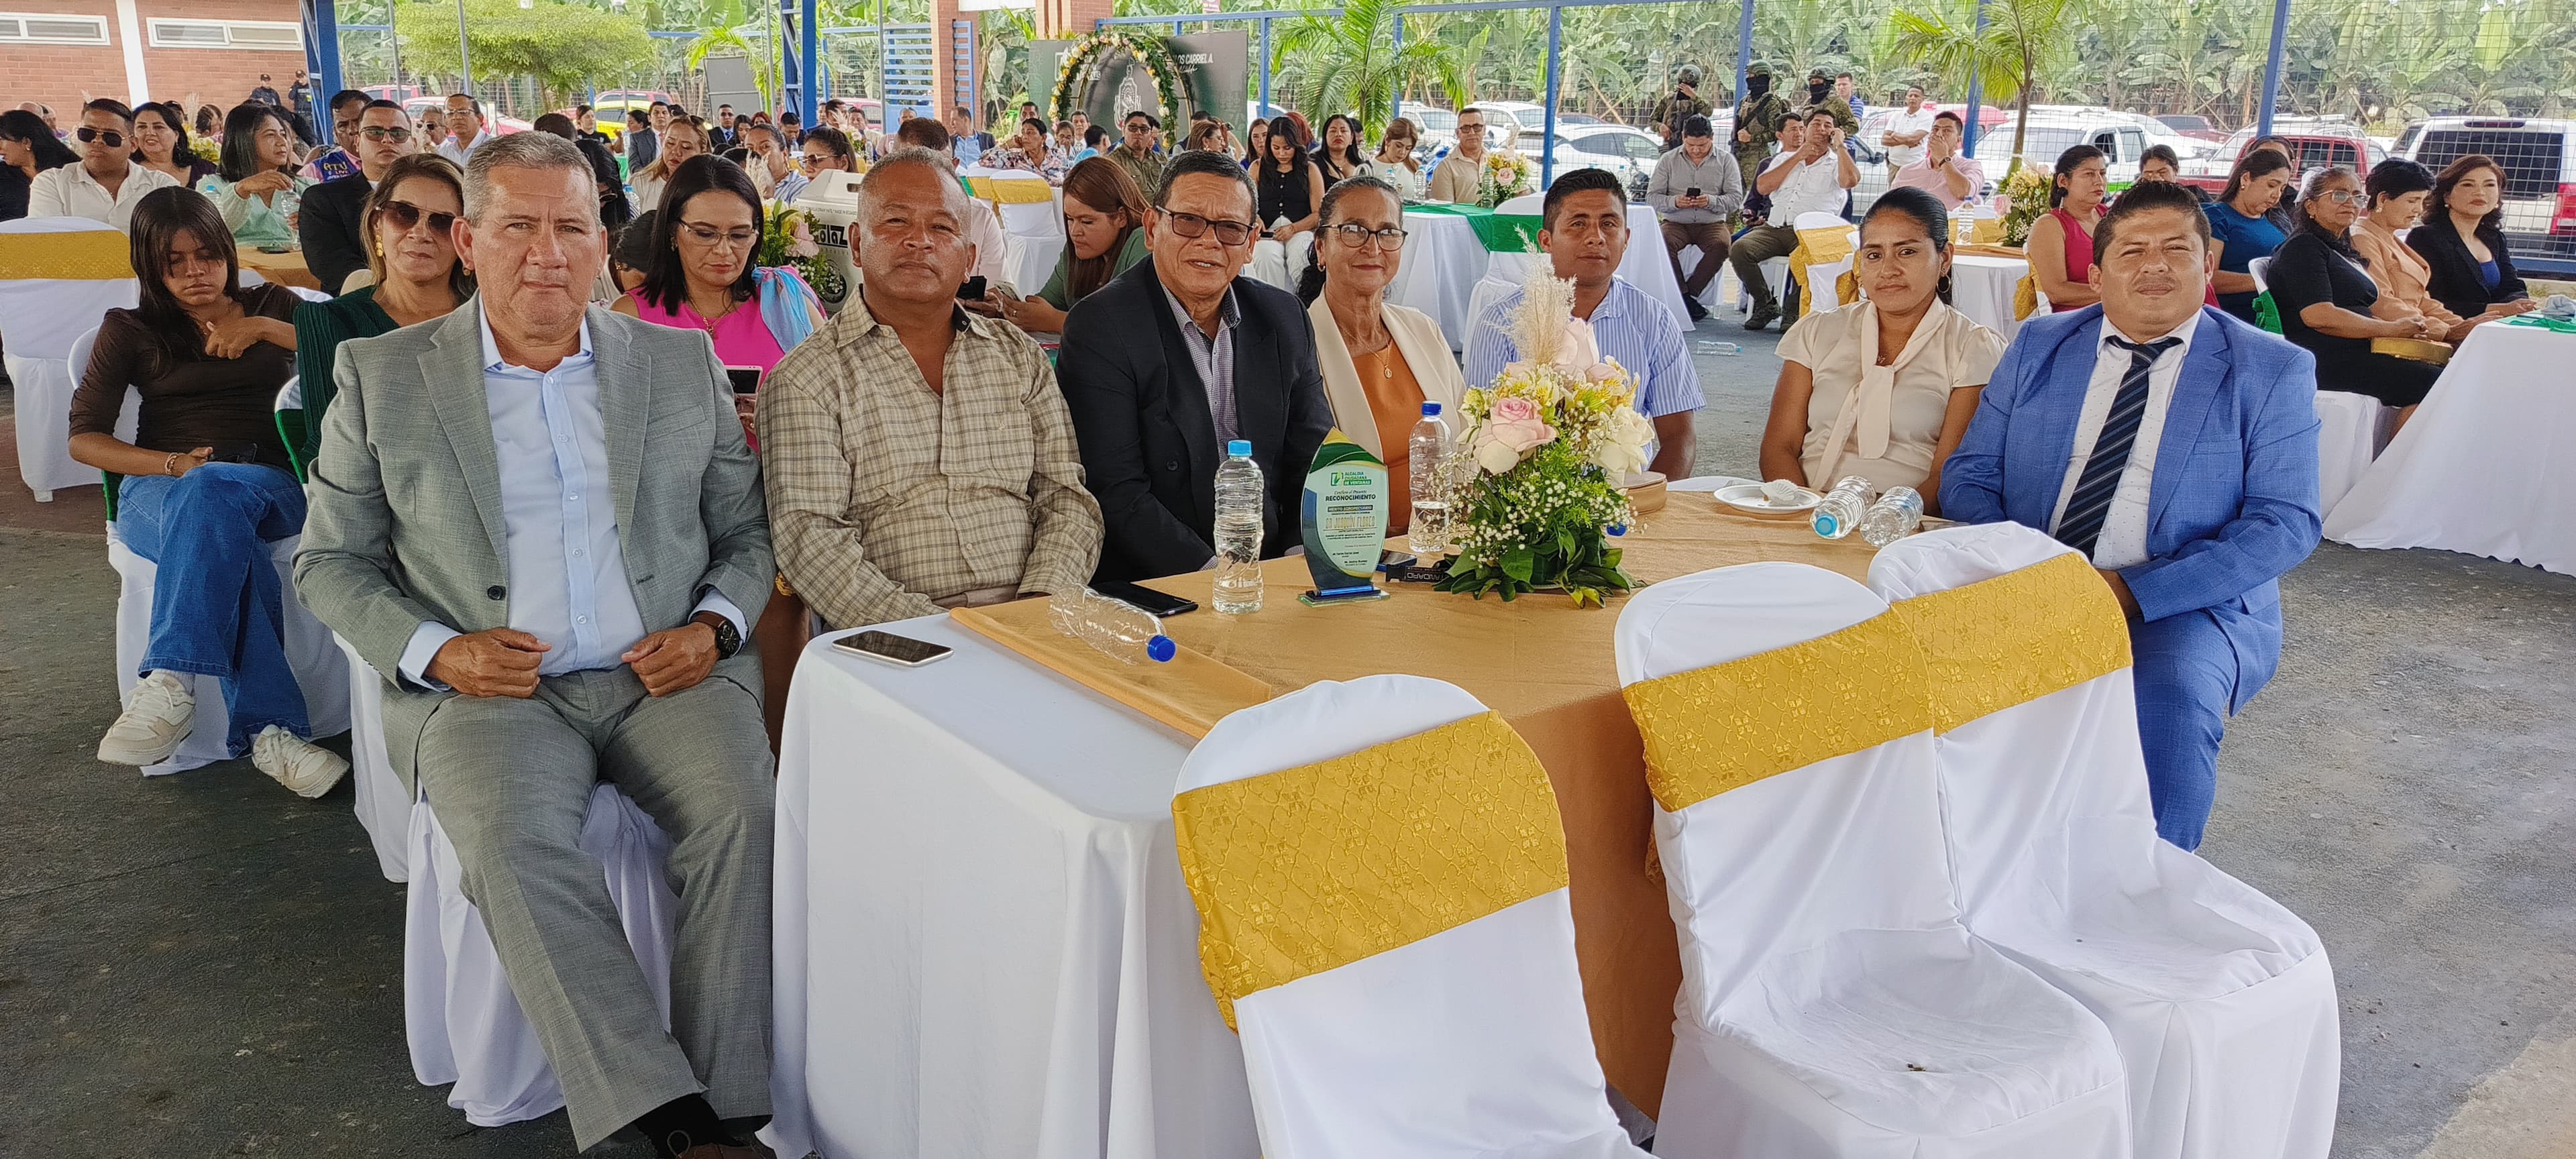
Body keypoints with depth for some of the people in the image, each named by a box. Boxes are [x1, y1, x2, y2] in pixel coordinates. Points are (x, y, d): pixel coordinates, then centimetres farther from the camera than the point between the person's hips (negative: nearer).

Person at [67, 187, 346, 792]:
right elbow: (84, 438, 9)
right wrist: (176, 464, -10)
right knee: (227, 533, -40)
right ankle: (270, 730, -49)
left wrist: (262, 328, -7)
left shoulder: (271, 305, 20)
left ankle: (169, 682, -45)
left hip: (271, 485, 0)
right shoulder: (129, 330, 18)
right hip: (159, 489, 0)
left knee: (211, 499, -40)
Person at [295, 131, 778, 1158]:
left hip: (667, 675, 1)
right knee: (512, 842, -31)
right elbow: (330, 560, 11)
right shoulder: (382, 376, 7)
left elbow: (746, 532, 15)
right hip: (486, 687, 0)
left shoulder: (681, 362, 11)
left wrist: (712, 628, -5)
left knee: (741, 814, -27)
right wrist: (434, 649, -7)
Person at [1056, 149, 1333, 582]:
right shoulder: (1100, 327, -7)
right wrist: (1210, 572, -21)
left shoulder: (1285, 319, 9)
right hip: (1149, 589, -3)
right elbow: (1115, 491, -13)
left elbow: (1314, 460, 11)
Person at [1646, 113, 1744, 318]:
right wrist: (1674, 202, -18)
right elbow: (1652, 197, 3)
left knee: (1721, 245, -34)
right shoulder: (1669, 160, 10)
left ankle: (1689, 292, -23)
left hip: (1712, 223, 0)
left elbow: (1736, 199, 1)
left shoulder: (1726, 161, 8)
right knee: (1663, 243, -34)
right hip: (1676, 223, 0)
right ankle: (1686, 299, -28)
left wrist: (1711, 201, -19)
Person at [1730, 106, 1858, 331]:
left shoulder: (1836, 163, 15)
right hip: (1774, 228, 4)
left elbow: (1851, 180, -10)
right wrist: (1797, 157, 5)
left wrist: (1839, 145, 0)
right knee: (1740, 249, -26)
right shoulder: (1785, 158, 23)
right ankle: (1766, 305, -11)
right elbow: (1762, 188, 5)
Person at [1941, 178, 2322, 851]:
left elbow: (2286, 524, -5)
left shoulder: (2272, 371, 3)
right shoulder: (2039, 346, 12)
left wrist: (2134, 590, -19)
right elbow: (1969, 474, 10)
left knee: (2169, 695, -35)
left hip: (2187, 611, -2)